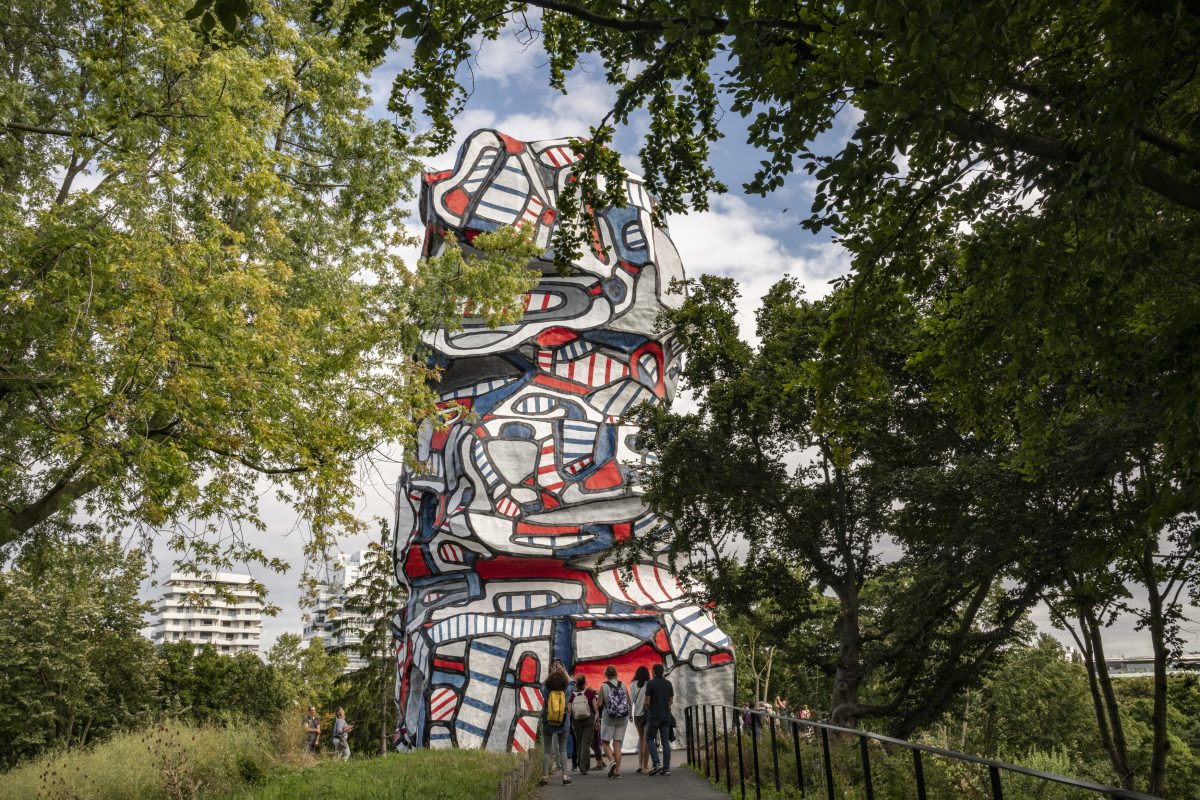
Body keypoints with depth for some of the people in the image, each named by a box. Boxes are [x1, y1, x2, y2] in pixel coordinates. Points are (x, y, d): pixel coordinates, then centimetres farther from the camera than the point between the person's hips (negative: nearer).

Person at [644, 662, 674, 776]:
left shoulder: (651, 683, -9)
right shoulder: (668, 683, 6)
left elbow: (647, 701, -8)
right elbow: (671, 701, 10)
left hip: (653, 716, -4)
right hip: (666, 716, 4)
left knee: (650, 739, 6)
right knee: (665, 741, 6)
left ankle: (657, 763, -8)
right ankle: (666, 768, 3)